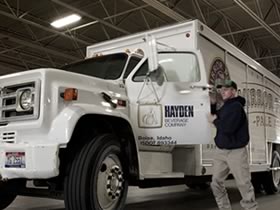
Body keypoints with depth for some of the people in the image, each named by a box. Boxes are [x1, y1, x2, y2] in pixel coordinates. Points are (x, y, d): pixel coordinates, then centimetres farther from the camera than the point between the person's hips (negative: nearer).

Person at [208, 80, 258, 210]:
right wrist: (212, 104, 6)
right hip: (221, 151, 9)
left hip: (236, 151, -8)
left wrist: (215, 120, -10)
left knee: (243, 183, -1)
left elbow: (228, 127, -25)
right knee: (216, 183, 9)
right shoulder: (225, 107, 14)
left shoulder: (236, 106, -14)